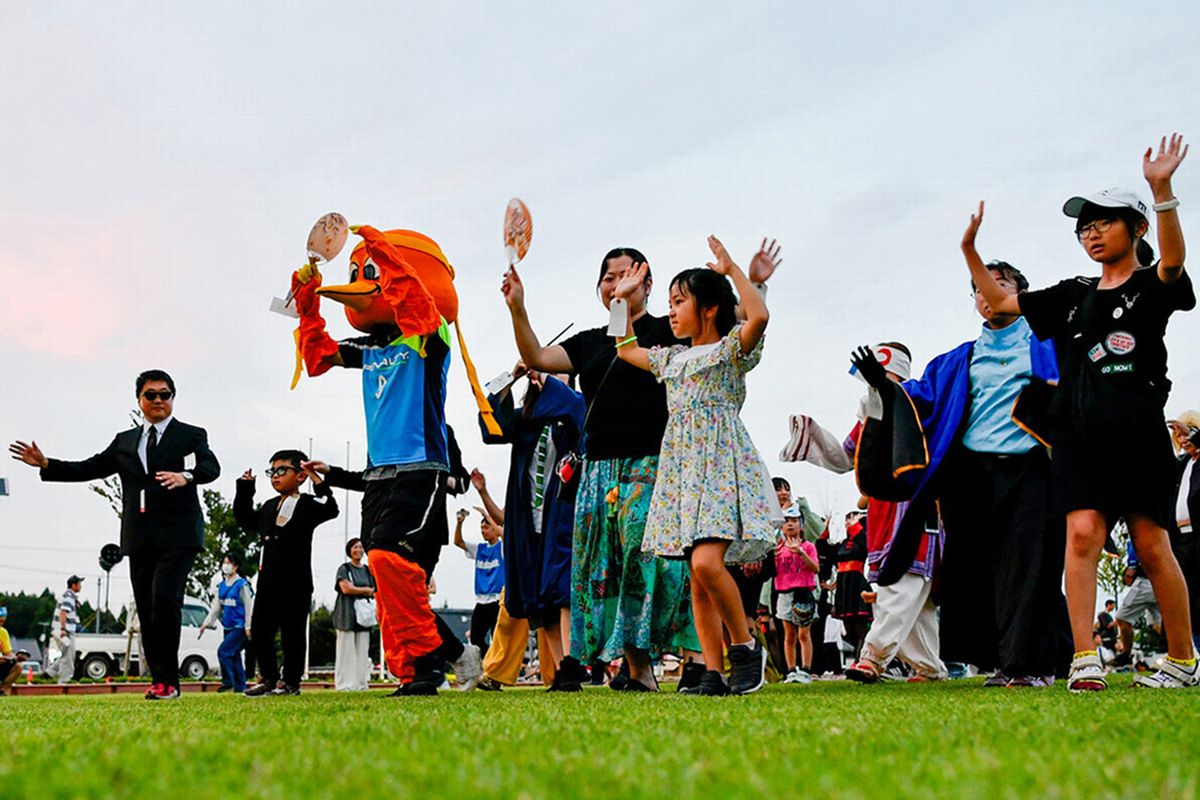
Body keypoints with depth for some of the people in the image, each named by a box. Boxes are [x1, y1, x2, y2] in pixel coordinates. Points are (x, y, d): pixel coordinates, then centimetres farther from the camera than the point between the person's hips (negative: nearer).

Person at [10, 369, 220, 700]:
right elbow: (89, 468, 18)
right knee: (146, 610, 4)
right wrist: (45, 464, 7)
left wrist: (187, 476, -34)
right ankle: (161, 680, 9)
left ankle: (167, 681, -14)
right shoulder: (125, 441, 20)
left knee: (165, 599, -19)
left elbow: (211, 467, -12)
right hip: (139, 539, 5)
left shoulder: (191, 435, 5)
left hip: (177, 536, -5)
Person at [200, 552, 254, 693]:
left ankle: (228, 682, -7)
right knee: (234, 656, 8)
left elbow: (249, 606, -10)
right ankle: (240, 686, 13)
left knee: (223, 651, -15)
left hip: (239, 626, -7)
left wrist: (248, 626, -14)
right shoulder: (221, 585, 11)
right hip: (228, 627, 7)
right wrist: (207, 623, 7)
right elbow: (216, 606, 14)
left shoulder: (242, 585, -9)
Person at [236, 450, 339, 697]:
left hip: (296, 583, -6)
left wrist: (318, 482, -29)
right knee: (260, 630, 7)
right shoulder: (268, 507, 15)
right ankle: (268, 678, 19)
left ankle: (291, 681, 11)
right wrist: (244, 491, 21)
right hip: (268, 581, 6)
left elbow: (330, 509, -22)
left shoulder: (308, 505, -4)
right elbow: (247, 521, 29)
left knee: (293, 633, 2)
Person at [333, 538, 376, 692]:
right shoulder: (344, 569, 2)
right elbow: (345, 588, -11)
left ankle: (360, 683, 2)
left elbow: (373, 593, 18)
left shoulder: (367, 570, 18)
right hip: (347, 614, -5)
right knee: (346, 649, -8)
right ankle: (345, 683, -7)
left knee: (362, 651, 0)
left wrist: (355, 589, -1)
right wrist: (365, 590, -1)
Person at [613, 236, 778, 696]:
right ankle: (713, 674, 3)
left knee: (706, 562, -23)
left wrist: (732, 270, -9)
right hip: (681, 469, 7)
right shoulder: (671, 358, 22)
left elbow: (758, 316, -19)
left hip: (721, 464, -7)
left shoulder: (731, 348, 1)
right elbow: (627, 350, 37)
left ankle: (745, 646, -5)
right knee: (698, 581, 2)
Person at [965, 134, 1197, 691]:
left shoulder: (1151, 286, 5)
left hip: (1137, 433, -4)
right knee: (1082, 532, -12)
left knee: (1152, 545, -2)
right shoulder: (1074, 295, 19)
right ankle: (1084, 660, -17)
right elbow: (1000, 301, 23)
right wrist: (970, 249, 12)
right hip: (1078, 435, 4)